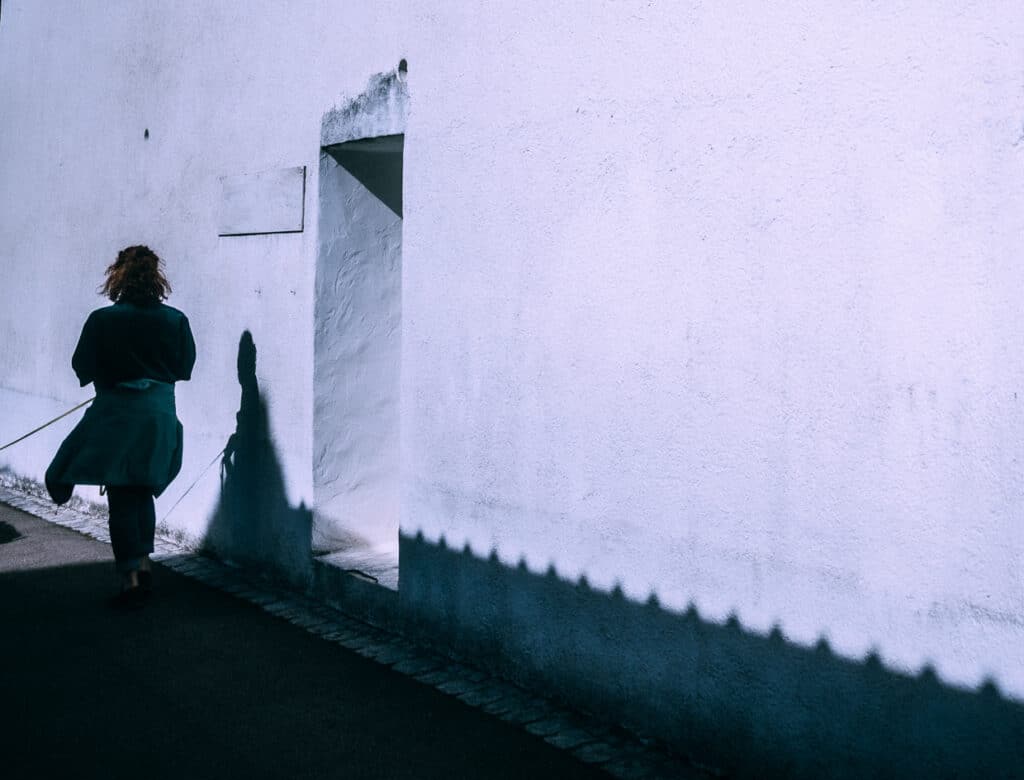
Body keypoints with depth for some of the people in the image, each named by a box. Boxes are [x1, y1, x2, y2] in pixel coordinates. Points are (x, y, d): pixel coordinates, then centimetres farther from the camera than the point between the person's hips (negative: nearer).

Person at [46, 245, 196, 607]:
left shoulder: (102, 320, -10)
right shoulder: (175, 320, -5)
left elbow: (82, 370, -4)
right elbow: (185, 368, 5)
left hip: (116, 416, -3)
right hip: (160, 415, 3)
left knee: (121, 498, 3)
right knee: (142, 491, 20)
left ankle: (131, 578, 2)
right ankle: (144, 564, 27)